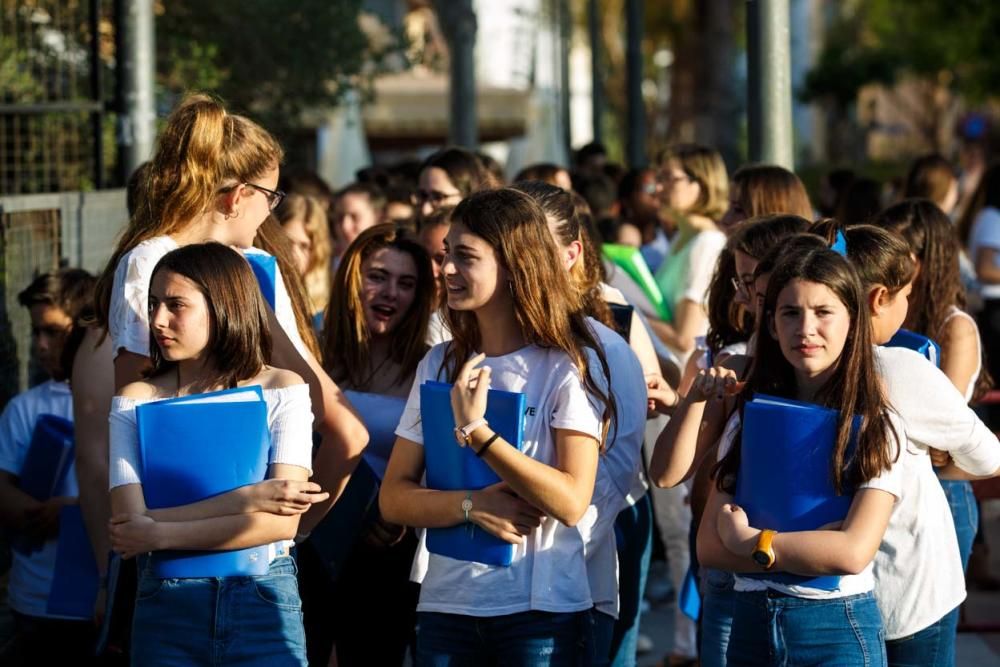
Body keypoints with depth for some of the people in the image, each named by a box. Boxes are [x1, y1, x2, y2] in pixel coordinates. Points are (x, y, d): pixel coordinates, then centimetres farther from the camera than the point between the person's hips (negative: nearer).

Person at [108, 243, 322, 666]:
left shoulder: (283, 390, 0)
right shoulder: (135, 401, 2)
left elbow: (282, 521, -10)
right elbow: (128, 521, -10)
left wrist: (160, 533, -12)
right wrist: (252, 498, -14)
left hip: (264, 599, -1)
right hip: (167, 603, 1)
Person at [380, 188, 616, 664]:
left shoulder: (571, 366, -6)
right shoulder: (439, 365, 6)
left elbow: (571, 502, -16)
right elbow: (394, 498, 2)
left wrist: (476, 431, -20)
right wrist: (473, 506, -15)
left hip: (541, 608, -4)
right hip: (446, 603, 4)